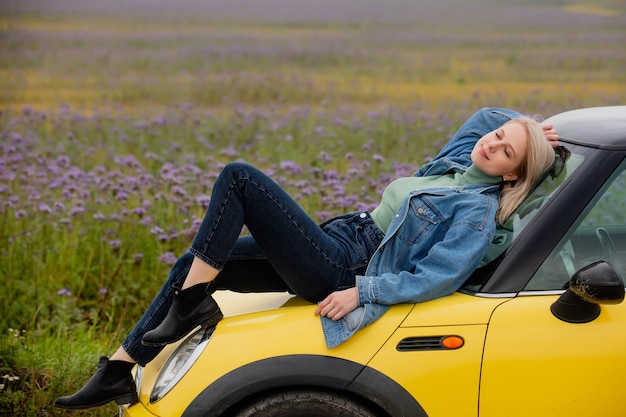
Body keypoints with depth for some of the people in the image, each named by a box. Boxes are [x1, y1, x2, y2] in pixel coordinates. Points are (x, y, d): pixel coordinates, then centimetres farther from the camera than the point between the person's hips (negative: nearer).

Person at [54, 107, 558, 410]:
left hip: (339, 270, -10)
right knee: (193, 262, 8)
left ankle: (192, 302, -11)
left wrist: (362, 290, -24)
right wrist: (523, 127, 17)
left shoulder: (479, 209, -12)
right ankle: (120, 372, 11)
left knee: (238, 177, -17)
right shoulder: (460, 155, 12)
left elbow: (437, 279, -21)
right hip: (334, 246, 10)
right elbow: (486, 115, 32)